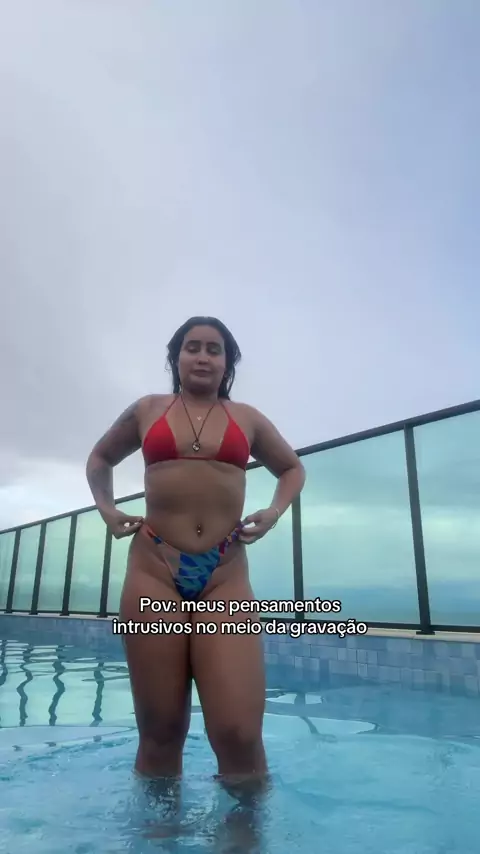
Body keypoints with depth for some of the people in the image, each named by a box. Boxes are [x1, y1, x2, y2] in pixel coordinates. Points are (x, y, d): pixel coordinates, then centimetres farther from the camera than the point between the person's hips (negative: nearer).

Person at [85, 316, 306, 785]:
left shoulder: (247, 418, 12)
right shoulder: (146, 410, 13)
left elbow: (293, 469, 26)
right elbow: (100, 458, 29)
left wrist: (274, 512, 7)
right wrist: (106, 507, 12)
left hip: (225, 576, 0)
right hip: (154, 570, 0)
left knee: (240, 735, -10)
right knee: (160, 733, 6)